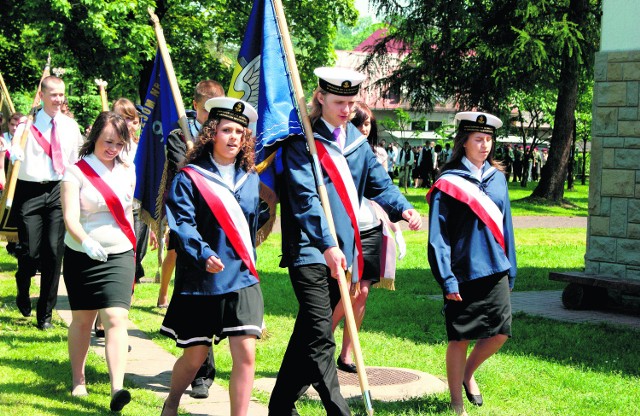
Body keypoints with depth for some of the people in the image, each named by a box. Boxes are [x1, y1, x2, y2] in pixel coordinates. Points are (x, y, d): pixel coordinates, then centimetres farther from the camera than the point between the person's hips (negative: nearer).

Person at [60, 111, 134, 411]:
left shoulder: (127, 172, 5)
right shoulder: (76, 173, -9)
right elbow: (70, 217, -21)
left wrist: (132, 254, 20)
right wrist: (86, 241, -40)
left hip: (119, 256, 2)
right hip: (82, 256, -2)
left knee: (116, 318, -13)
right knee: (82, 319, 10)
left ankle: (117, 389, -21)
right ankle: (78, 381, 28)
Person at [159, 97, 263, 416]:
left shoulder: (251, 179, 9)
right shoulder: (189, 177, -5)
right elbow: (182, 223, -16)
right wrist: (203, 254, -28)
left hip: (242, 280, 3)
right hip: (200, 281, -3)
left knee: (245, 354, -8)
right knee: (195, 356, 9)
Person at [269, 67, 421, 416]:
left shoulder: (357, 141, 15)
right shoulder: (302, 141, -7)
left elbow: (378, 182, 12)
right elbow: (305, 197, -18)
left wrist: (403, 209, -10)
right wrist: (327, 245, -30)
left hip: (342, 250, 7)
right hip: (310, 250, -7)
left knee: (309, 333, 13)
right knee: (319, 335, -14)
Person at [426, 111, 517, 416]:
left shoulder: (497, 178, 7)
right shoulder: (448, 182, -7)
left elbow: (505, 225, 14)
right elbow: (438, 236, -9)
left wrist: (510, 270, 14)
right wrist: (447, 279, -13)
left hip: (495, 271, 5)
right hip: (463, 273, -4)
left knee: (500, 333, 2)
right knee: (459, 339, 3)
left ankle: (468, 373, 30)